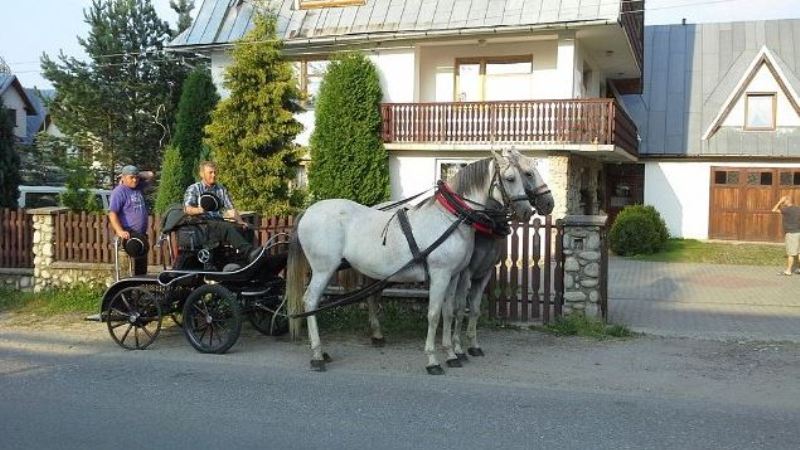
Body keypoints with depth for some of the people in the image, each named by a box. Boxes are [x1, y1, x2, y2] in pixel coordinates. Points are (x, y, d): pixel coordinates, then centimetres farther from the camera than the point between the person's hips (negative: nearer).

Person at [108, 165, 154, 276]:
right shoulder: (119, 192, -7)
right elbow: (112, 213, -15)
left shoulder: (138, 187, 14)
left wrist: (137, 175, 10)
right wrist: (120, 231, -26)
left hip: (141, 233, 8)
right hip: (128, 233, -8)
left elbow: (150, 175, 25)